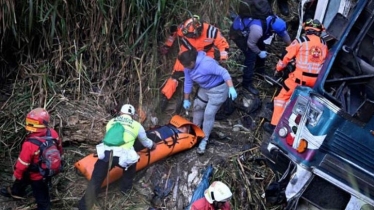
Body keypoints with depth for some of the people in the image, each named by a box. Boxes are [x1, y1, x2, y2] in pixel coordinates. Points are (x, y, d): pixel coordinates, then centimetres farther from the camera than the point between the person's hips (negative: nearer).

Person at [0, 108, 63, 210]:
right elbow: (59, 149, -2)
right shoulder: (53, 133, -23)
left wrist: (16, 175, -3)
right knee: (24, 177, 34)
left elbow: (22, 163, -24)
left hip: (37, 175, -7)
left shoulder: (30, 144, -40)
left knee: (41, 196, 20)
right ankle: (16, 192, 62)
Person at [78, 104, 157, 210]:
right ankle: (125, 188, 41)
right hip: (122, 157, -2)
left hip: (105, 154, 2)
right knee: (132, 162, 33)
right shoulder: (136, 125, 21)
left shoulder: (111, 122, 27)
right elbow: (145, 141, 38)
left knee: (95, 182, 9)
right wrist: (152, 145, 61)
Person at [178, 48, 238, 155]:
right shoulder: (188, 67, -10)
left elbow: (224, 72, -34)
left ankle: (204, 140, 6)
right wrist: (186, 100, 9)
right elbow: (188, 82, 3)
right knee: (197, 106, 18)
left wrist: (231, 88, -43)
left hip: (218, 89, -8)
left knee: (208, 114, -7)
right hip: (204, 88, 8)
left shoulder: (206, 64, -36)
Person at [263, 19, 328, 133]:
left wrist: (278, 69, 13)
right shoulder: (324, 44, 10)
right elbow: (325, 61, 21)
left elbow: (286, 56, -1)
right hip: (316, 80, 4)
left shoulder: (301, 41, -4)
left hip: (300, 77, -4)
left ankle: (274, 125, 6)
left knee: (282, 97, 8)